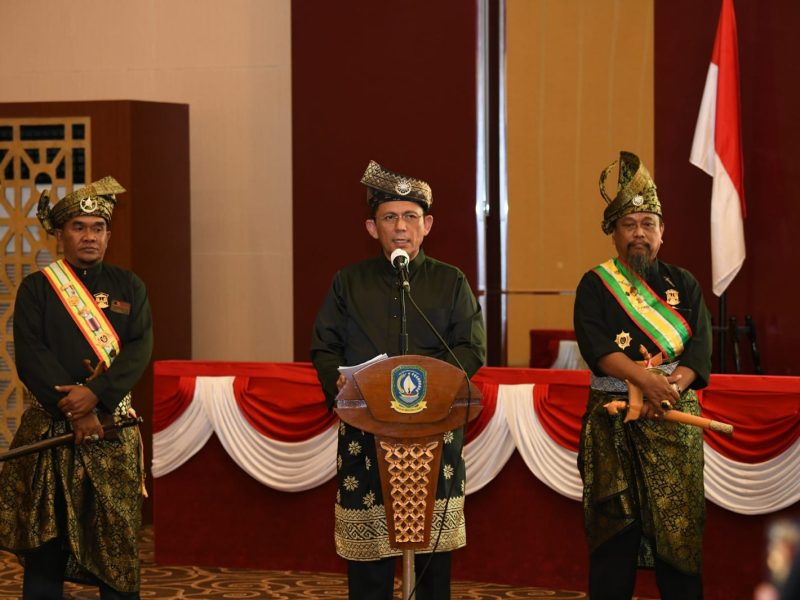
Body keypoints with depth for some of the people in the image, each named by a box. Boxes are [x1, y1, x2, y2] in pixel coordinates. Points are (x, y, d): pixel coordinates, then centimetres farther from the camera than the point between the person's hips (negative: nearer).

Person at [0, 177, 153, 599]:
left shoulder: (128, 287, 9)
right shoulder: (36, 288, 3)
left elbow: (139, 350, -4)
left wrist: (95, 394, -20)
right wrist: (75, 411, -17)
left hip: (112, 427, 1)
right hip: (50, 429, -1)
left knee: (118, 543, 2)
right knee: (46, 541, 2)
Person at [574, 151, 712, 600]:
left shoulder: (684, 285, 10)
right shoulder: (595, 286, 5)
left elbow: (699, 351, -1)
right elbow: (596, 345, -11)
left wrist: (671, 388, -21)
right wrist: (645, 379, -25)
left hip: (675, 418, 1)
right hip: (612, 421, -1)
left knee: (679, 526, -2)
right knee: (615, 527, -1)